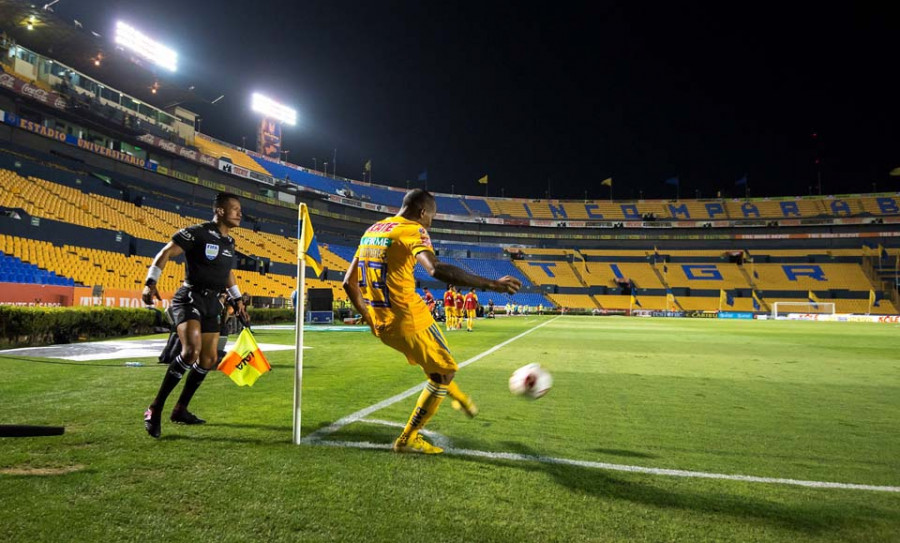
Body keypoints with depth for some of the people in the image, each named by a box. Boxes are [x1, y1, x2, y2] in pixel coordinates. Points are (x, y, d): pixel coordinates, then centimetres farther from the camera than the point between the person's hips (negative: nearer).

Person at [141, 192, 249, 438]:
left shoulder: (229, 242, 13)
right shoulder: (197, 233, -10)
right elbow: (165, 253, -10)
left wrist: (238, 300, 25)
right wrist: (150, 283, -20)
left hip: (212, 303, 8)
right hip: (190, 298, -8)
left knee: (209, 359, 9)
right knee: (192, 349, -27)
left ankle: (180, 410, 25)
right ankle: (155, 409, -14)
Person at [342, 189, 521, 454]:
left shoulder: (371, 230, 13)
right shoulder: (412, 230, -11)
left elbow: (349, 282, 16)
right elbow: (437, 269, -31)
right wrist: (492, 284, -30)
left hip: (381, 324, 9)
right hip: (409, 319, -8)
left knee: (433, 361, 30)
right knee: (444, 372, 11)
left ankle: (460, 399, 50)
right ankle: (408, 439, 16)